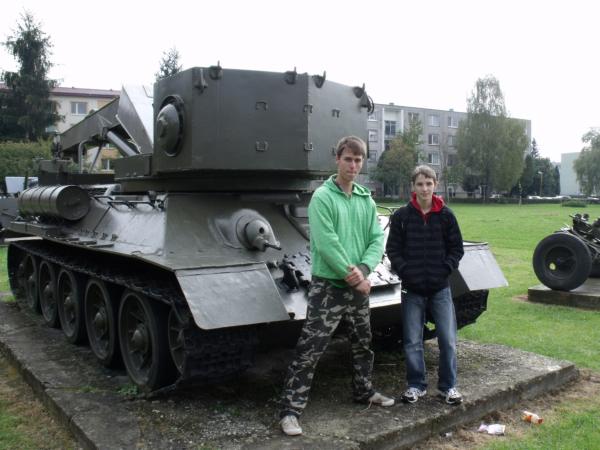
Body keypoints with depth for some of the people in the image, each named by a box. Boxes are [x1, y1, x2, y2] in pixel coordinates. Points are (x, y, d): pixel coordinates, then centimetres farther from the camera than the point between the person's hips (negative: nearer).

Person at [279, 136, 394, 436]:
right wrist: (351, 275, -15)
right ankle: (291, 410, 1)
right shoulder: (322, 197, -10)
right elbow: (326, 244, -18)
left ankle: (364, 392, 43)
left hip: (358, 288, 7)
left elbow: (377, 239, 3)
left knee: (363, 345, 22)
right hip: (327, 286, -6)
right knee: (309, 350, -6)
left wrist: (362, 269, -14)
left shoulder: (366, 199, 9)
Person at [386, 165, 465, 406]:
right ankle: (416, 385, 21)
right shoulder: (401, 216, -2)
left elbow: (456, 248, 5)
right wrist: (405, 271, -9)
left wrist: (445, 269, -7)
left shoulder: (446, 215, 0)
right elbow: (393, 250, 1)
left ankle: (448, 385, 20)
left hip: (440, 288, 1)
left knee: (448, 339, 3)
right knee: (412, 341, 6)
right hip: (412, 288, 0)